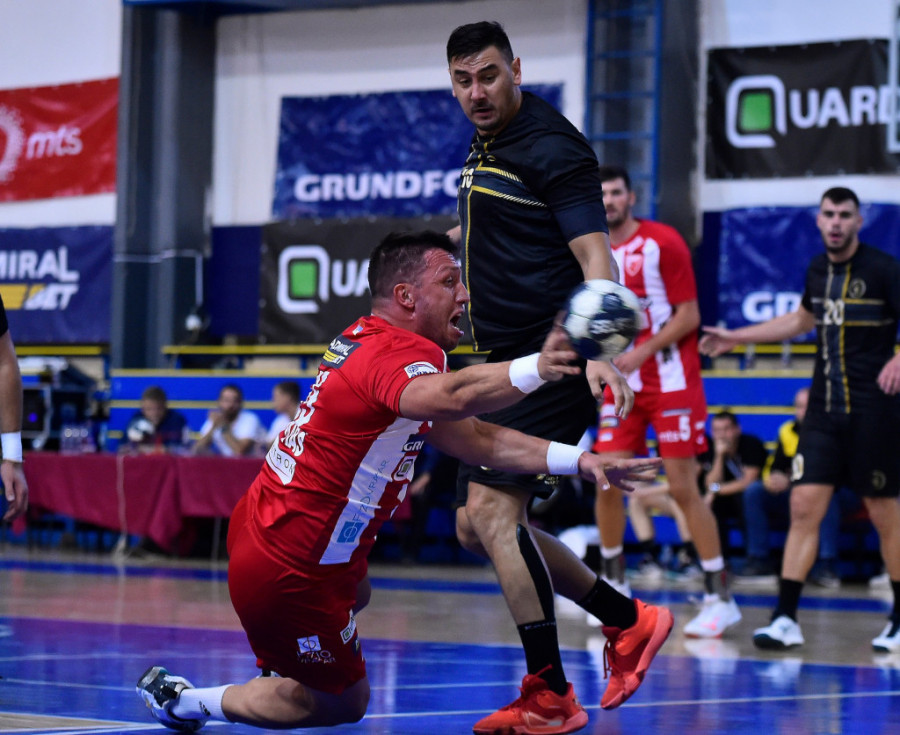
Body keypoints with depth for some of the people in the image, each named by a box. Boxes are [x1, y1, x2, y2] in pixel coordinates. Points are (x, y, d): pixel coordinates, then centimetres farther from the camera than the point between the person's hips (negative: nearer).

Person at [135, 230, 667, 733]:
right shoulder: (398, 353, -24)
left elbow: (473, 438, 3)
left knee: (356, 594, 40)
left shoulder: (368, 341, 8)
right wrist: (534, 371, -64)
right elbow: (444, 397, -50)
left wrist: (577, 460, -5)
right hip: (289, 574, -11)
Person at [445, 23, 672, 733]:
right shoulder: (483, 148, 14)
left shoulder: (552, 147, -13)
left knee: (492, 510, -16)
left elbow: (596, 256, -23)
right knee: (476, 525, 10)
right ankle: (625, 618, 19)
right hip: (509, 364, 10)